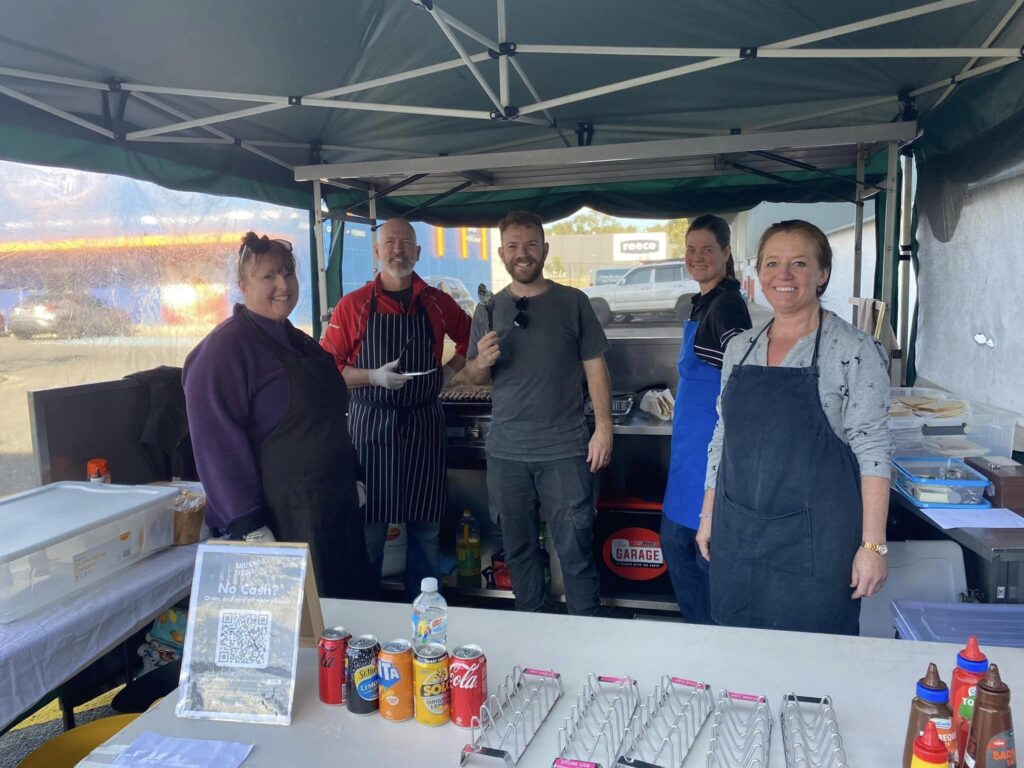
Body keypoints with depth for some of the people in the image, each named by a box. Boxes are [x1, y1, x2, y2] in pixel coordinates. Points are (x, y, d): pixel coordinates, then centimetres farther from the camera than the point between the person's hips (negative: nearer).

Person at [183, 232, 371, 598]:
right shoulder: (227, 347, -12)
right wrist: (250, 526, -21)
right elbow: (218, 443, -18)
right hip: (280, 520, -8)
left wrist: (352, 480, 21)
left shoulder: (301, 343, 13)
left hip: (337, 507, 8)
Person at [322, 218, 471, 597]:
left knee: (426, 529, 10)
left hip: (424, 425, 2)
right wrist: (373, 376, -16)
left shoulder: (437, 302, 6)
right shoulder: (353, 305, -1)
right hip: (371, 426, -2)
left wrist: (450, 370, 6)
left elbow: (467, 338, 22)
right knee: (369, 530, 3)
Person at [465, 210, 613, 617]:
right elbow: (474, 377, 11)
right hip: (506, 451, 3)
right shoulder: (488, 311, 8)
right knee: (519, 549, 13)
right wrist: (482, 361, -12)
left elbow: (595, 367, 2)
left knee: (576, 550, 3)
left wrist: (603, 427, -6)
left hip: (565, 449, -2)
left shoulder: (572, 302, 1)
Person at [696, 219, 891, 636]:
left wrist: (873, 544, -13)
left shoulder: (854, 350, -7)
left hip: (815, 542, -4)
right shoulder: (740, 347, 7)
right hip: (737, 536, 5)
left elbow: (872, 450, -10)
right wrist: (708, 516, 12)